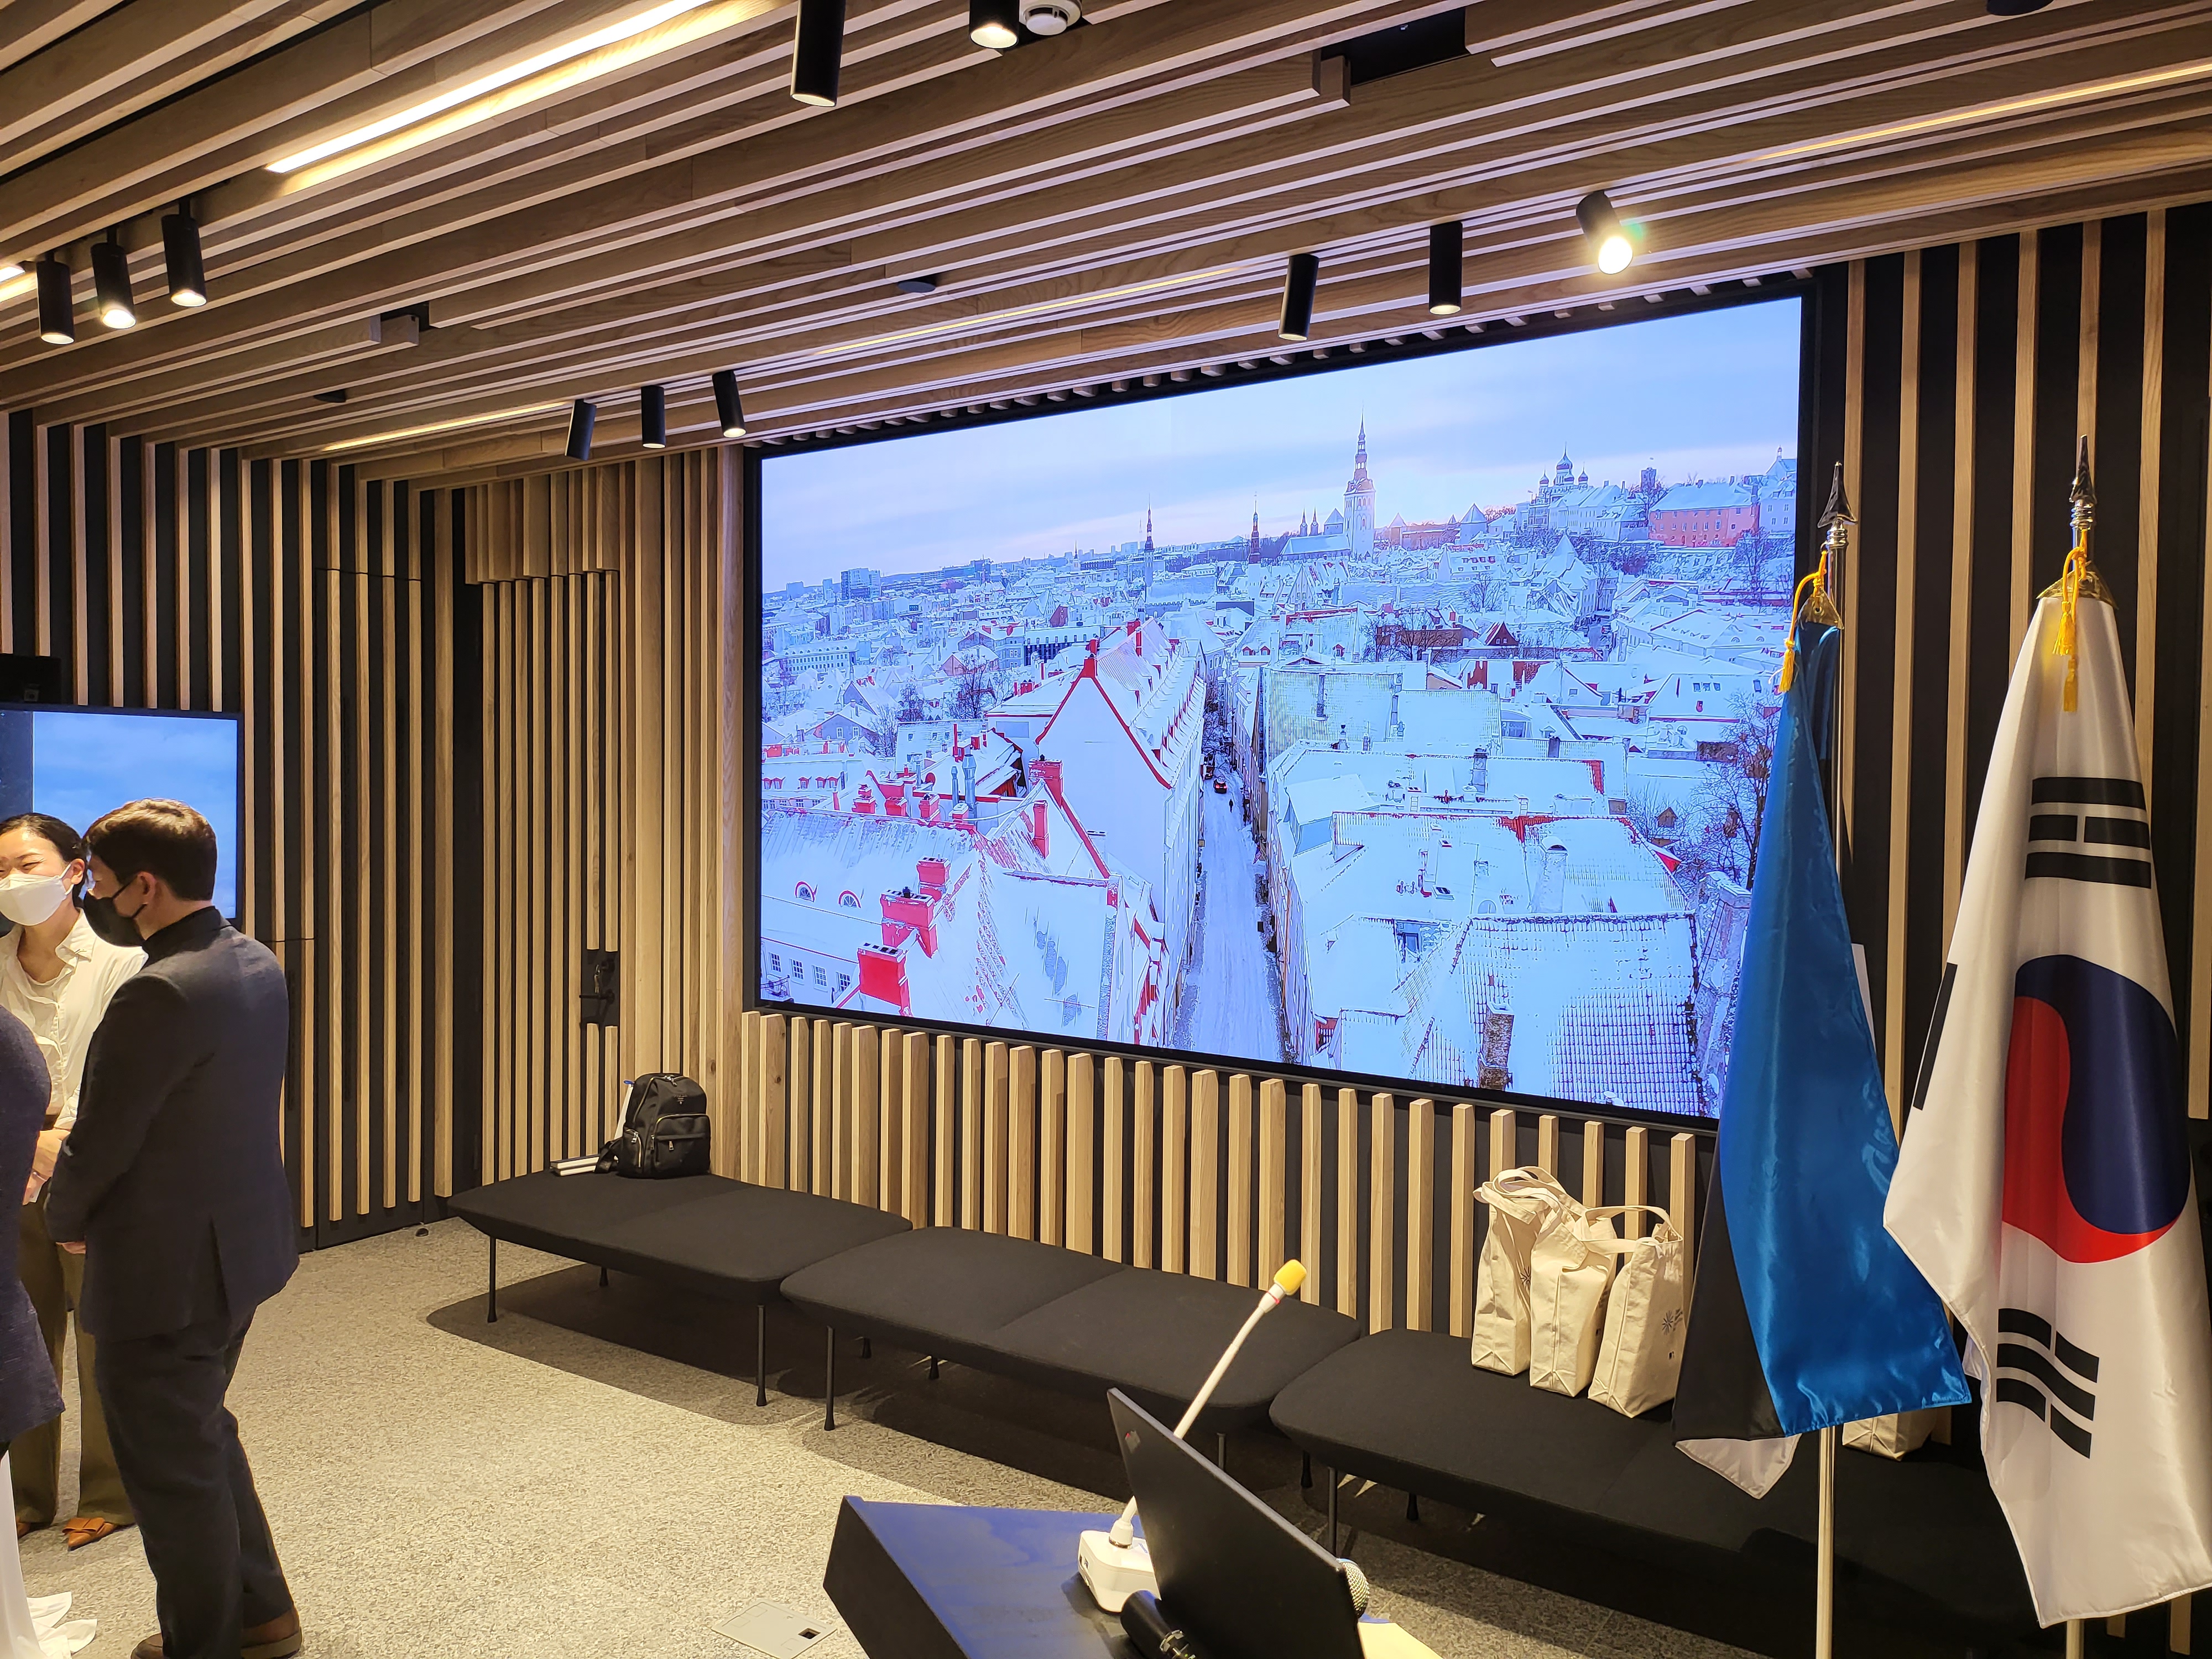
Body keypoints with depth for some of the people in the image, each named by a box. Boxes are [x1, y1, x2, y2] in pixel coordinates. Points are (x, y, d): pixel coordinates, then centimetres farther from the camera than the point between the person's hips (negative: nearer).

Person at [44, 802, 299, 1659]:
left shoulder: (161, 993, -27)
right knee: (203, 1432, 26)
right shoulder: (256, 963, 1)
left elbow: (100, 1141, -18)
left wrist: (65, 1217, 2)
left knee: (173, 1465, 11)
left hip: (167, 1266, -9)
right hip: (243, 1241, 9)